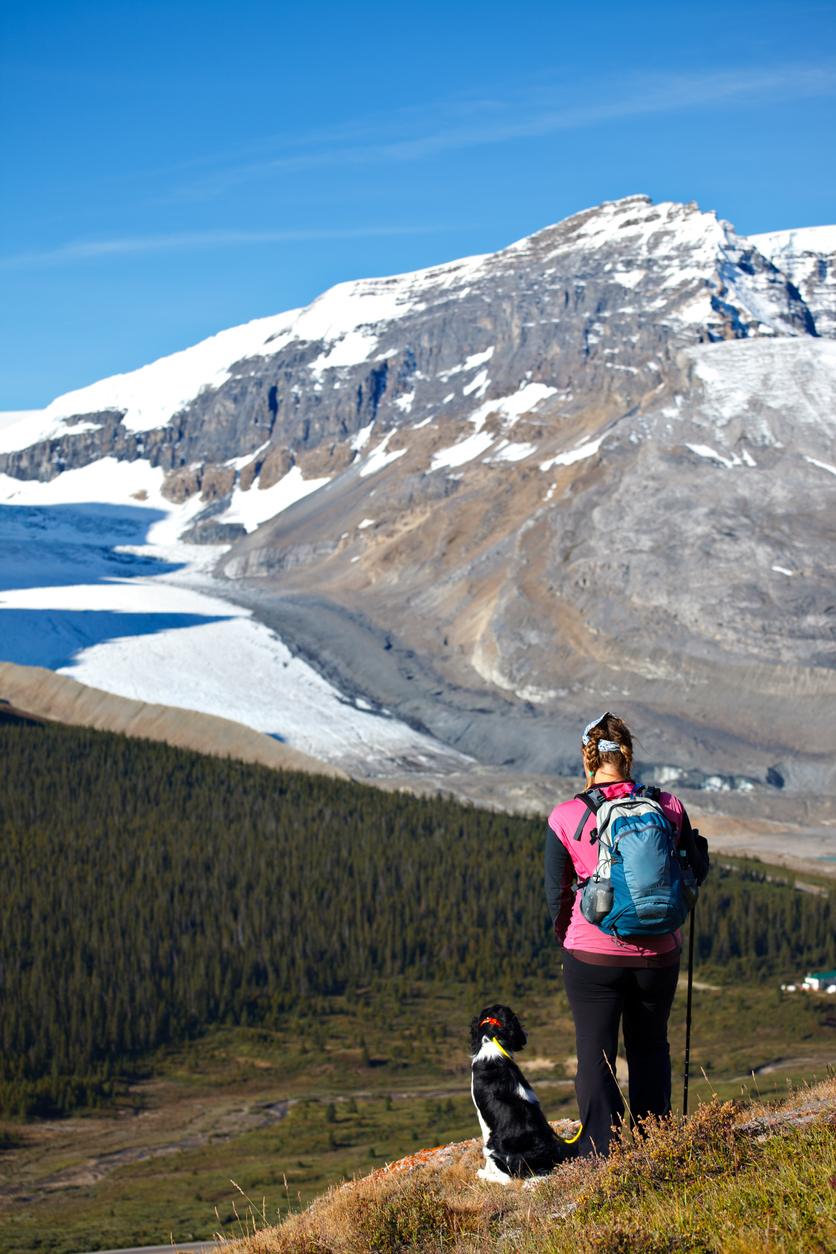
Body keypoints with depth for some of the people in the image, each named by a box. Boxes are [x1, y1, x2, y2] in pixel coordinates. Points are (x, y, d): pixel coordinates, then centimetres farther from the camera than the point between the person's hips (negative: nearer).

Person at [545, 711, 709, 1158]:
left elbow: (556, 894, -3)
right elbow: (697, 870, 5)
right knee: (650, 1046, 19)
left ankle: (599, 1155, 10)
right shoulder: (668, 807, -7)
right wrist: (698, 843, 27)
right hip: (657, 953, 2)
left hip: (592, 953, -2)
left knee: (595, 1054, 9)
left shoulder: (566, 818, -11)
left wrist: (564, 933, 16)